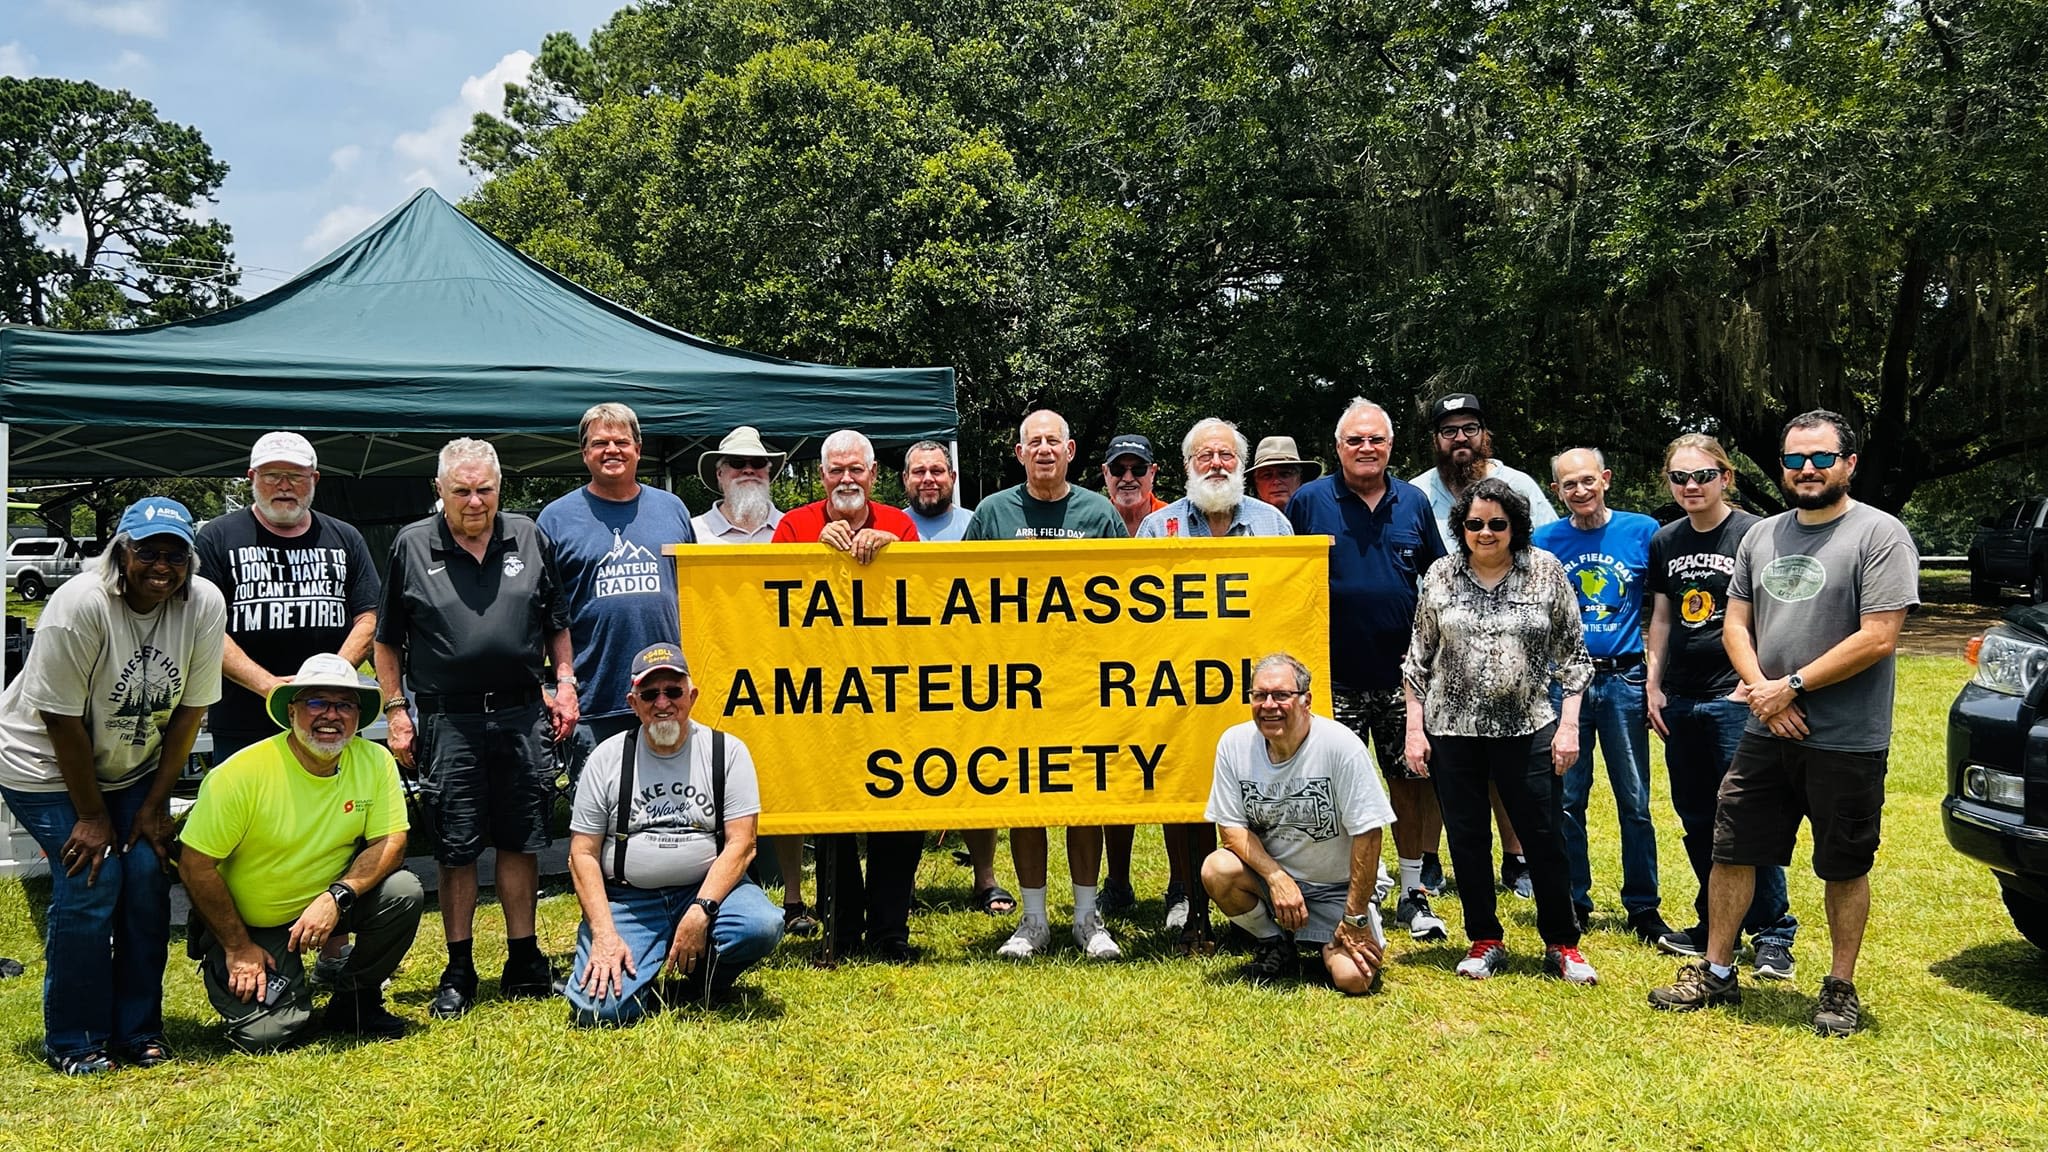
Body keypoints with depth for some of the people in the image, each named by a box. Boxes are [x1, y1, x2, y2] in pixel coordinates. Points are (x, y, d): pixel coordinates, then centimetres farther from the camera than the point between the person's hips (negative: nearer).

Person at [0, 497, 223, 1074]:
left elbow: (190, 709, -8)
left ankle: (138, 1031, 10)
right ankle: (74, 1042, 3)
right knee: (90, 884, -13)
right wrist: (92, 815, -16)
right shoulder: (80, 604, -27)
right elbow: (61, 718, -21)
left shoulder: (204, 604, -15)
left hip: (133, 768, 4)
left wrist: (156, 803, -6)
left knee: (147, 877, -7)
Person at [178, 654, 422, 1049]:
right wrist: (238, 947, -12)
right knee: (270, 1033, -16)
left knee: (404, 892, -24)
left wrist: (337, 896, -28)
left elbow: (390, 843, -10)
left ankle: (353, 1000, 1)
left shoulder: (376, 762, -12)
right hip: (250, 923, -3)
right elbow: (195, 866, -16)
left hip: (328, 903, 3)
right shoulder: (244, 773, -21)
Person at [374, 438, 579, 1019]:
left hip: (521, 714, 2)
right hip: (447, 719, -1)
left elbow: (557, 622, 16)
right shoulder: (411, 545, 3)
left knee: (521, 840, 8)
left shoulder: (529, 538, 8)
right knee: (456, 849, 4)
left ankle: (524, 963, 20)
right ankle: (458, 973, 16)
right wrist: (395, 710, 2)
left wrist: (565, 684, 8)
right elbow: (388, 640, 8)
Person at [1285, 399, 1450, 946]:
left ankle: (1414, 894, 20)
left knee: (1412, 778, 7)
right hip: (1335, 676, -2)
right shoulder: (1309, 501, 0)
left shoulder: (1413, 502, 8)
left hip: (1404, 672, 2)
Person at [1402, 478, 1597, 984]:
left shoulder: (1546, 571, 0)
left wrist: (1568, 725, -4)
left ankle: (1562, 945, 18)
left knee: (1544, 838, 3)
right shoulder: (1440, 576, 3)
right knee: (1467, 840, 8)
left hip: (1528, 730, -1)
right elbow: (1417, 658, 7)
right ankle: (1485, 942, 23)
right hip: (1452, 732, 1)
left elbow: (1573, 654, 3)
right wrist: (1414, 728, 2)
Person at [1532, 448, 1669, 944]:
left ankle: (1644, 907, 16)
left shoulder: (1642, 531, 1)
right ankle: (1573, 903, 19)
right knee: (1566, 799, 6)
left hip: (1624, 680, -1)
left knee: (1635, 801, 3)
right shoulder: (1544, 541, 3)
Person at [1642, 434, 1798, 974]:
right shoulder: (1665, 541, 11)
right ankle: (1714, 924, 24)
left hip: (1736, 696, -6)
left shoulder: (1753, 534, -6)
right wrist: (1653, 685, 11)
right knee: (1697, 821, 12)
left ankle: (1773, 931, 5)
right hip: (1679, 701, 6)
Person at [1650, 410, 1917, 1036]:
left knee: (1844, 868, 8)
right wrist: (1759, 690, -7)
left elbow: (1878, 638, -16)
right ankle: (1716, 973, 22)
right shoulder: (1762, 536, 10)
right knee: (1730, 851, 9)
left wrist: (1791, 687, -15)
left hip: (1846, 742, -5)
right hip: (1765, 733, 5)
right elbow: (1736, 624, 10)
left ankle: (1841, 989, 24)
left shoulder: (1880, 534, -9)